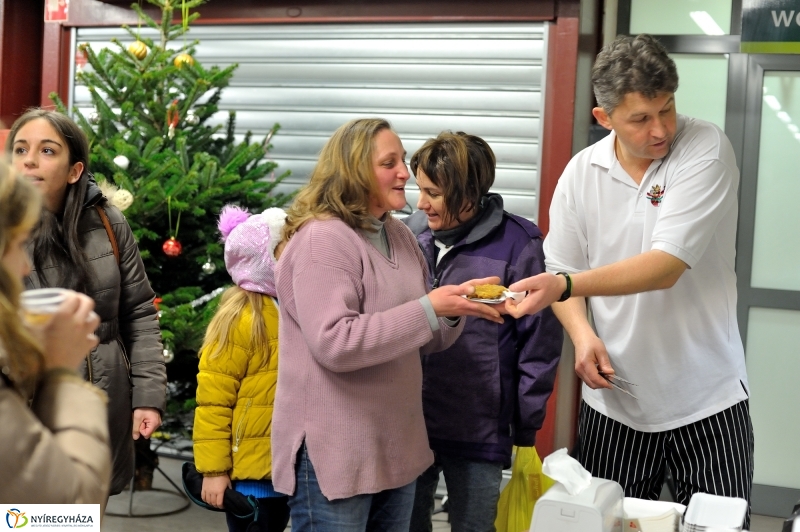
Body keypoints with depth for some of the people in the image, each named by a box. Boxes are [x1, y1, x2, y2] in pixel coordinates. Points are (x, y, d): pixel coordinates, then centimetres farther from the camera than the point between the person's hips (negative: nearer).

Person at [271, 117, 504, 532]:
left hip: (396, 447, 8)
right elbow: (334, 343, -25)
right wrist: (429, 308, -25)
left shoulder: (400, 237, 10)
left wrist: (456, 306, -7)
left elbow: (422, 340, 14)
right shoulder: (322, 240, -16)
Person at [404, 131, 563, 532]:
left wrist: (525, 425, -5)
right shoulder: (410, 234, -1)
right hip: (407, 421, 4)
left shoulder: (517, 245, -12)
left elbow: (540, 342, -8)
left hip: (479, 430, -4)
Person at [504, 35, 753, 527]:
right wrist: (582, 333, -10)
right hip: (613, 397, 3)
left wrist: (565, 285, -32)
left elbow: (666, 266, -23)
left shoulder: (706, 149, -13)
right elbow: (562, 268, 9)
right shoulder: (582, 171, -1)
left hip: (707, 398, -3)